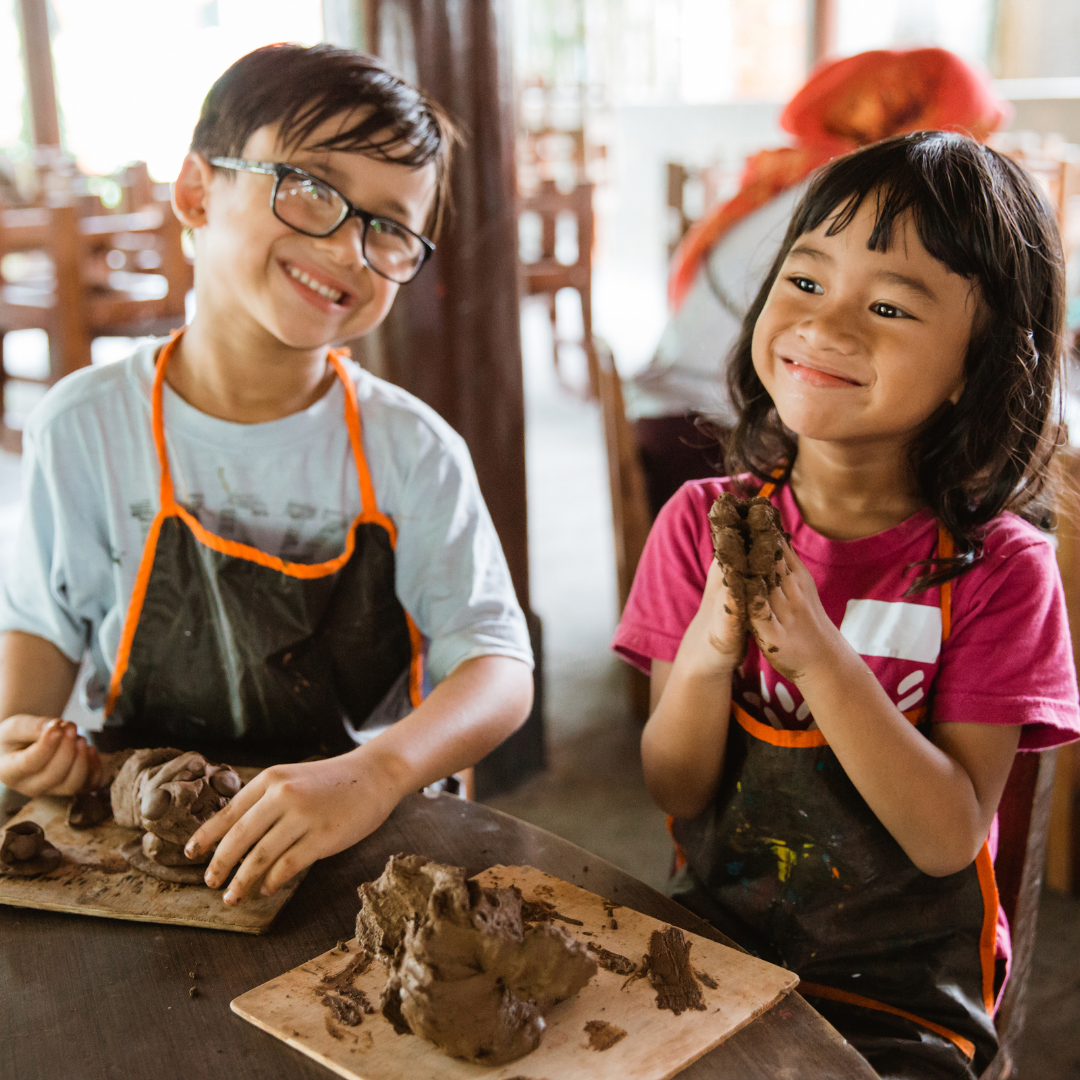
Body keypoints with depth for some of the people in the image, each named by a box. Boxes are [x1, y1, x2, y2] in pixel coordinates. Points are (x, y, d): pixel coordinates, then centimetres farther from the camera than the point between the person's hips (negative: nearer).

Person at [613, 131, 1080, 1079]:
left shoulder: (996, 567, -11)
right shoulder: (703, 522, -5)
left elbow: (948, 840, -15)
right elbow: (675, 793, -3)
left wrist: (817, 655, -26)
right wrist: (704, 657, -23)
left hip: (899, 997, -1)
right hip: (709, 938, 2)